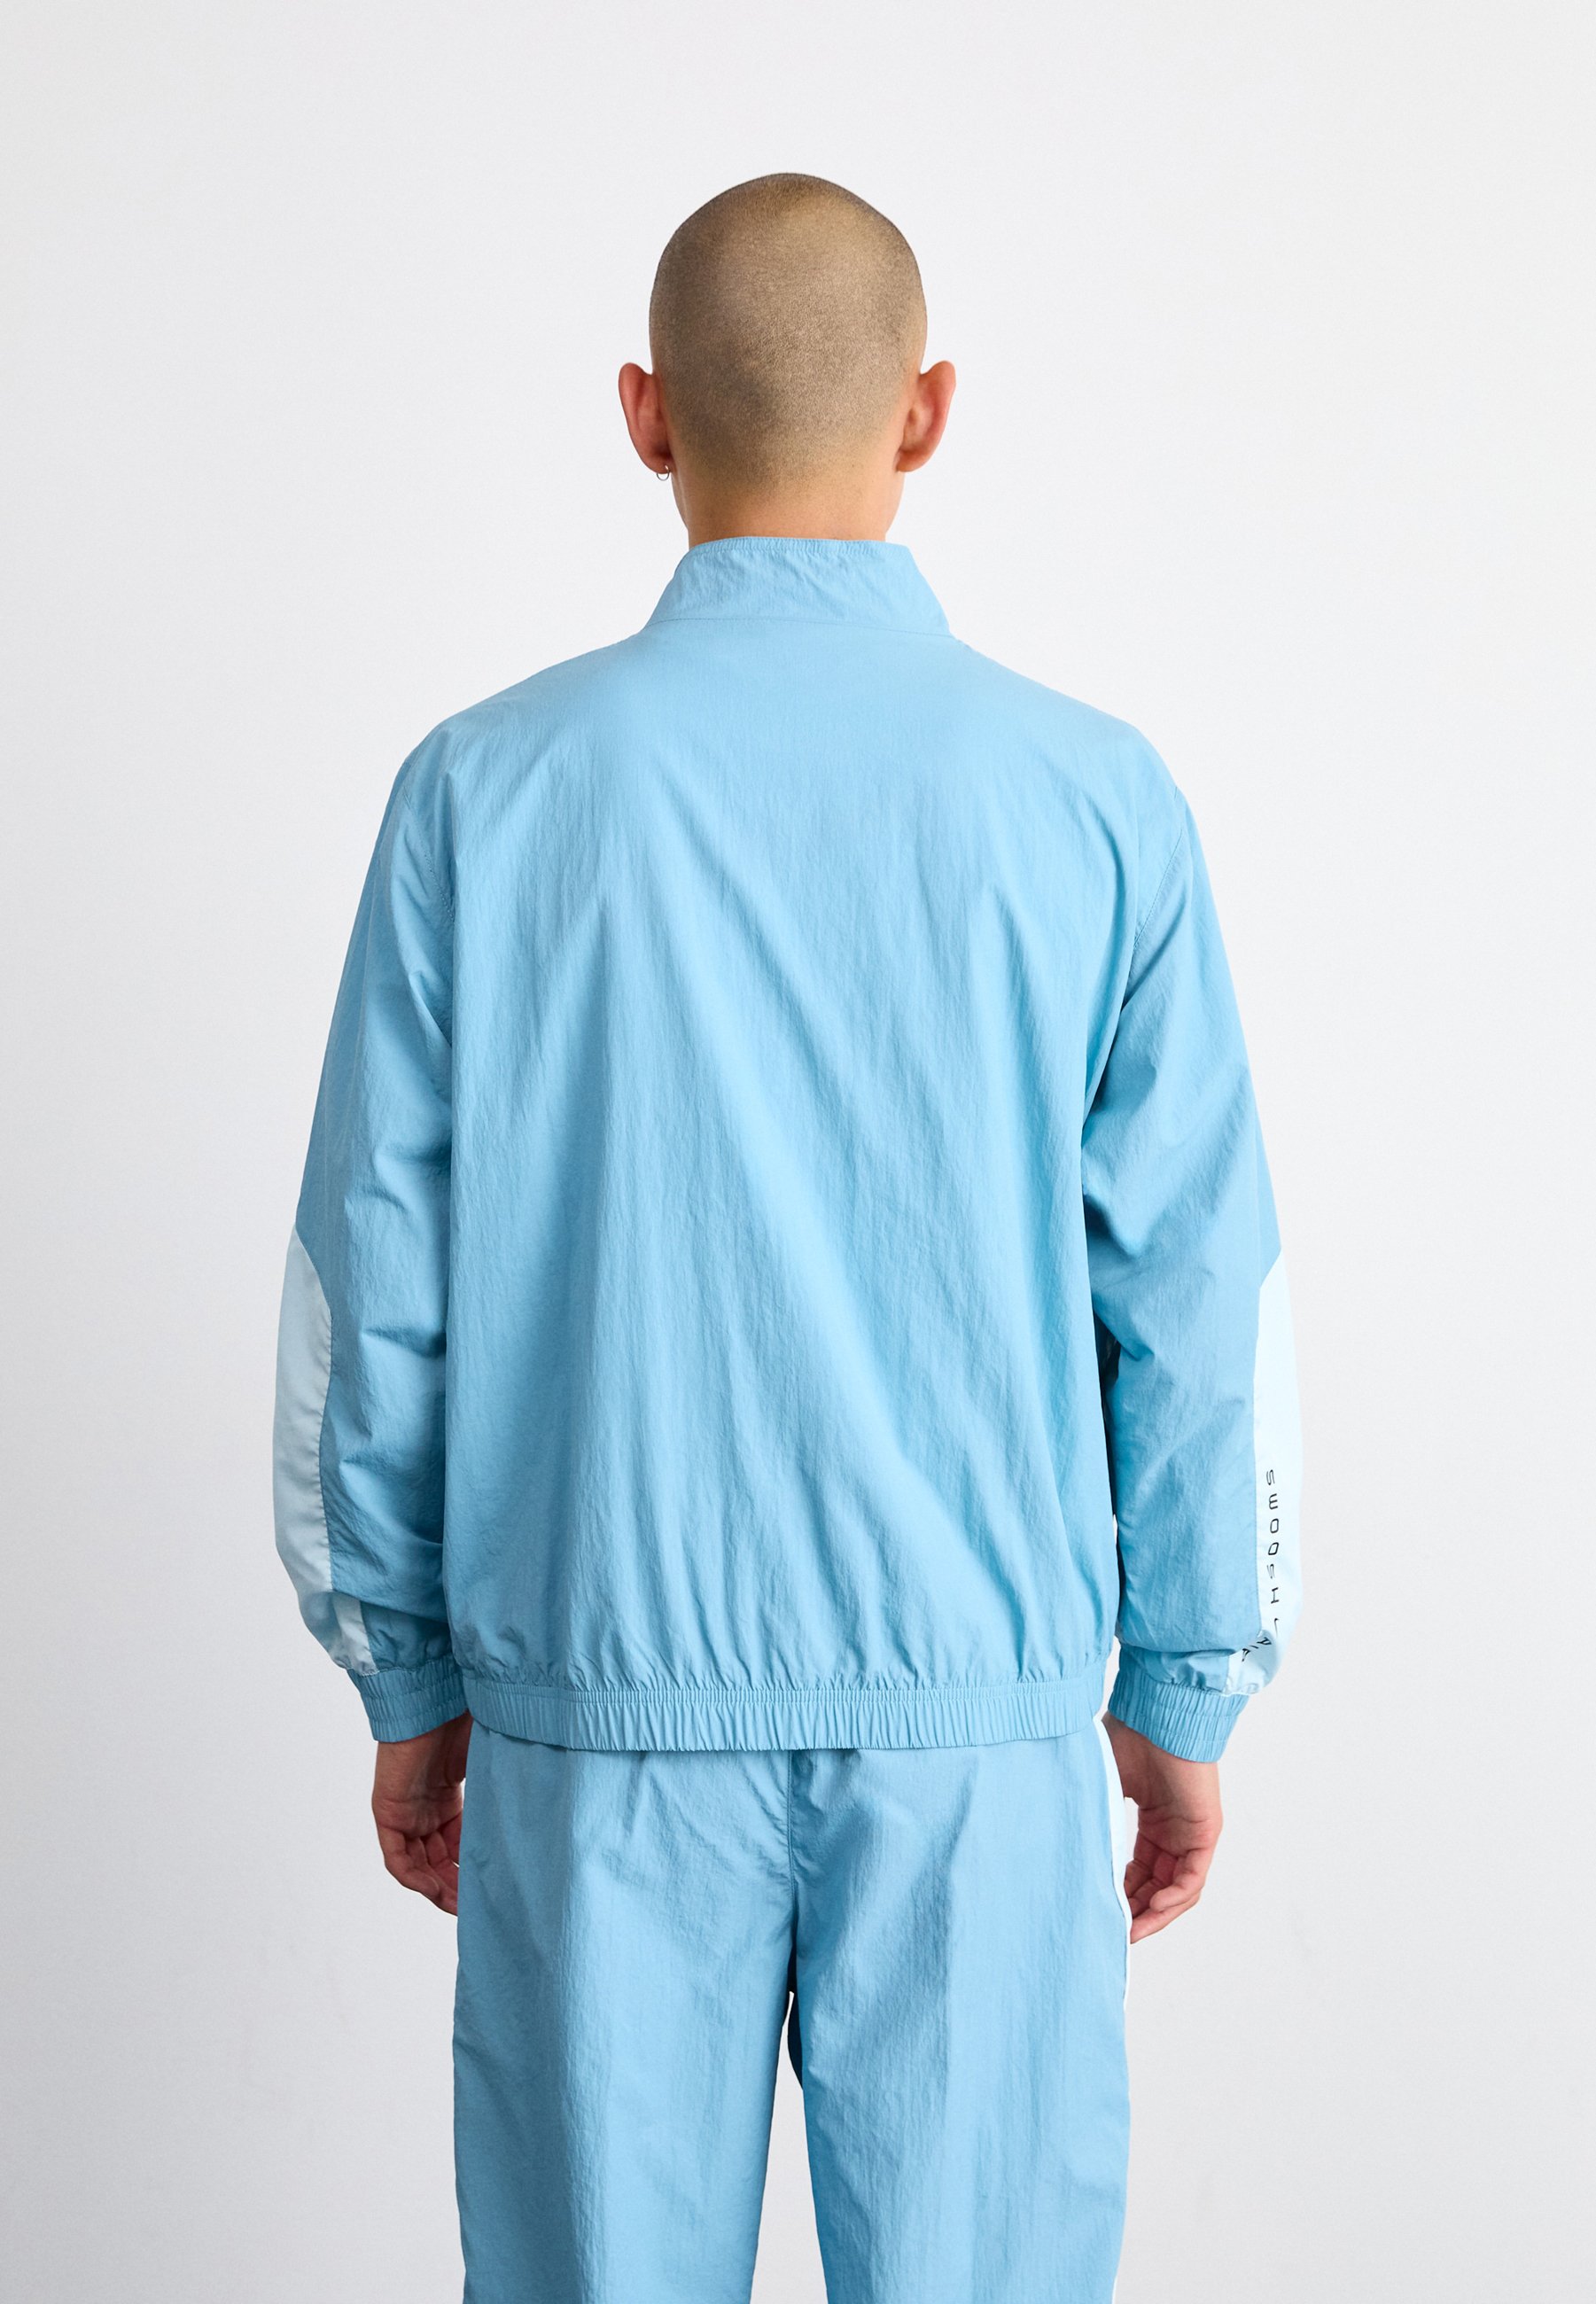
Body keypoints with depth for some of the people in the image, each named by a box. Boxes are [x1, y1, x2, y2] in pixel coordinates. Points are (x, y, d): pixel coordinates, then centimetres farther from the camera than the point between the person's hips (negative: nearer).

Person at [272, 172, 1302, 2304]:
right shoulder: (1093, 801, -4)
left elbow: (375, 1279, 0)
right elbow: (1201, 1295, -1)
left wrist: (409, 1685, 11)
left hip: (603, 1719, 1)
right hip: (981, 1720, 0)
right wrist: (1188, 1700, 10)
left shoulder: (485, 789, -4)